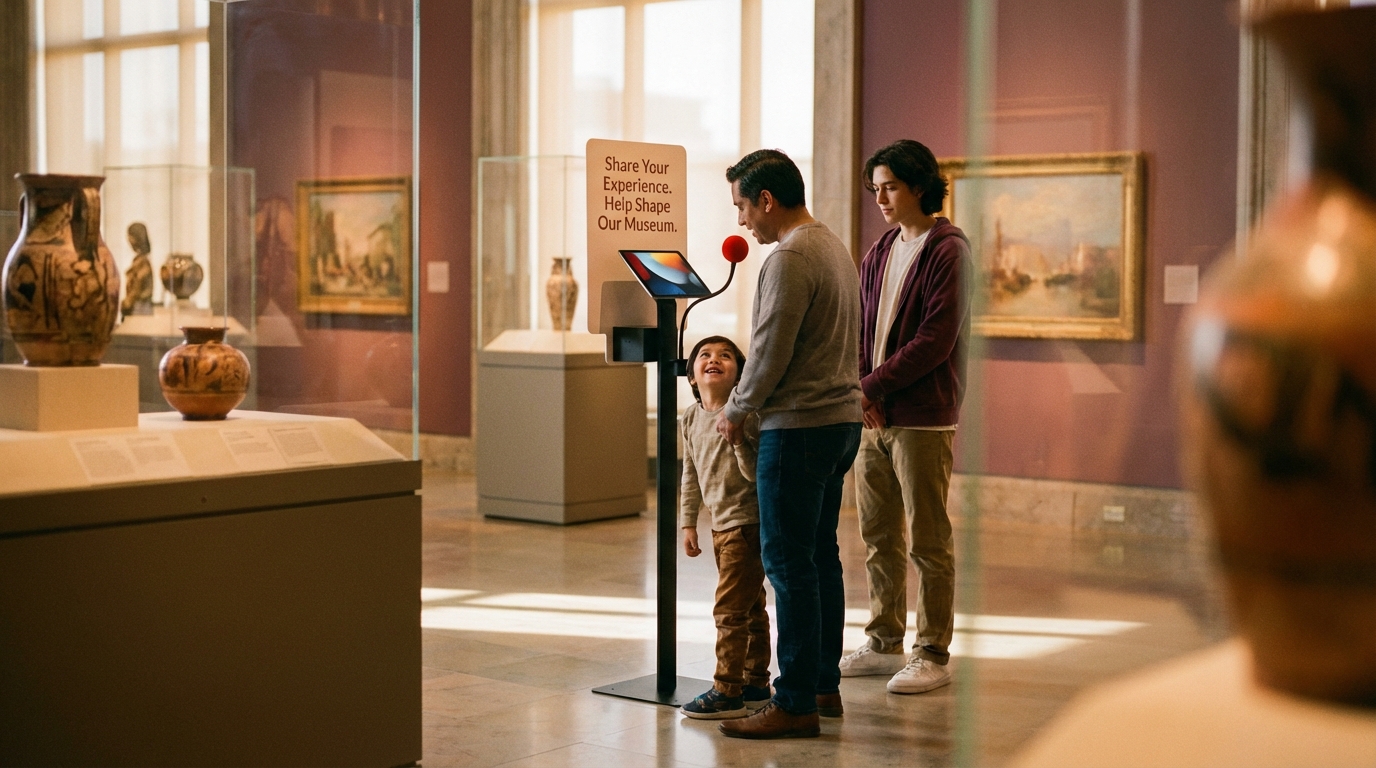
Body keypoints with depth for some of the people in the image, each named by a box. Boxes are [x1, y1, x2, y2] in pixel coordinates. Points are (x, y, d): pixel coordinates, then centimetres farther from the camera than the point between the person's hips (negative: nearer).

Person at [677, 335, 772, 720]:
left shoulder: (744, 414, -17)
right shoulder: (691, 419, 6)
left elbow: (756, 473, -22)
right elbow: (691, 476, 15)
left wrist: (738, 438, -33)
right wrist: (688, 522, 14)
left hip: (748, 524, -8)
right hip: (721, 526, 8)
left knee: (730, 608, -8)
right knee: (750, 608, 18)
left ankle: (728, 692, -2)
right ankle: (756, 684, 27)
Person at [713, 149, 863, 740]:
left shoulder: (789, 259, -16)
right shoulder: (833, 246, 15)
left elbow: (769, 355, -18)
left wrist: (735, 411, -2)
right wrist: (750, 403, 18)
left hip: (799, 426, -10)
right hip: (841, 418, 10)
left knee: (789, 563, -5)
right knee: (820, 556, 15)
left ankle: (795, 704, -2)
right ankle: (824, 685, 23)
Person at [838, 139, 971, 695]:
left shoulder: (947, 251, -9)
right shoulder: (879, 253, 15)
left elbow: (935, 341, -16)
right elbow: (859, 329, 13)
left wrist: (873, 386, -15)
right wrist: (861, 389, -4)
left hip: (923, 418, -8)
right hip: (873, 416, 8)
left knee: (927, 541, -1)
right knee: (877, 535, 13)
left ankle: (933, 655, 7)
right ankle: (884, 643, 24)